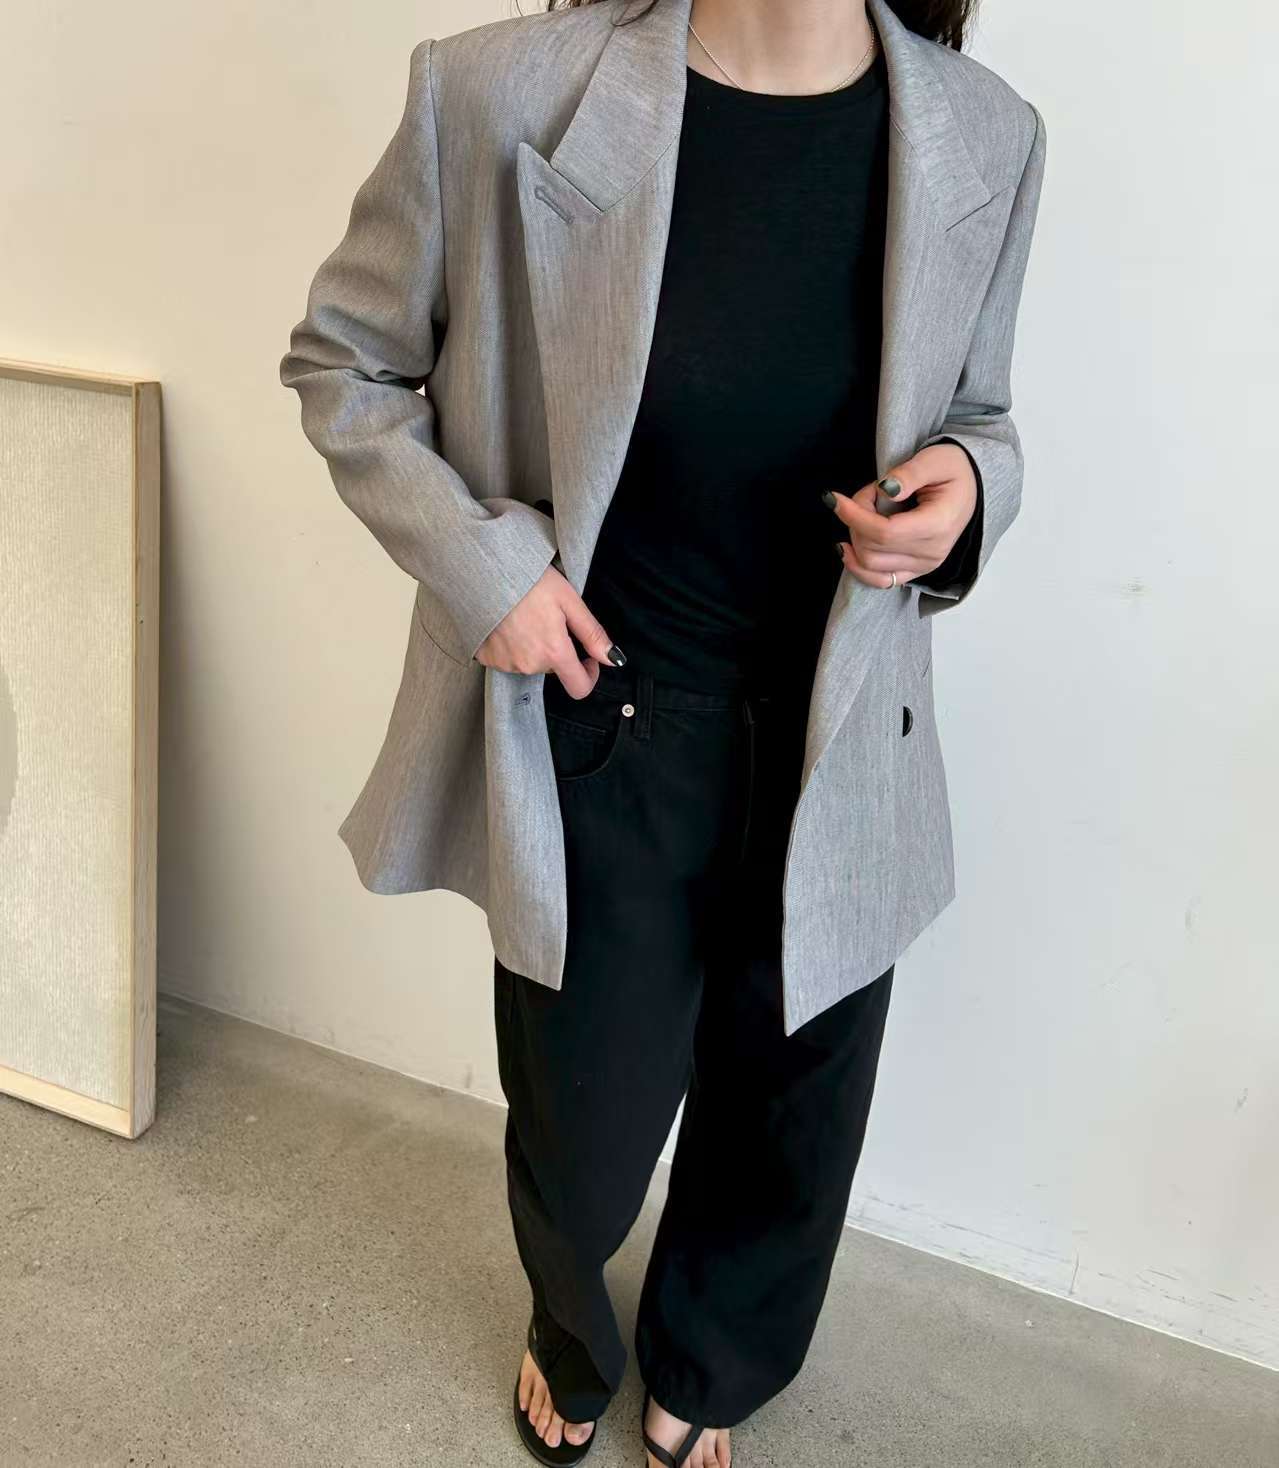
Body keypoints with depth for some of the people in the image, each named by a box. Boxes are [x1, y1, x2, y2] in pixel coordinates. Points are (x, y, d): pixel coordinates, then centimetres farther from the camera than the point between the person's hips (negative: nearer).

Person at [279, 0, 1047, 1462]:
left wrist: (964, 486, -15)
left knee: (790, 1137, 19)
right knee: (582, 1128, 17)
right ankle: (570, 1342, 58)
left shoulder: (985, 139, -6)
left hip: (838, 755, 3)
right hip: (597, 736, -2)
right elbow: (341, 362, -1)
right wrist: (476, 559, -15)